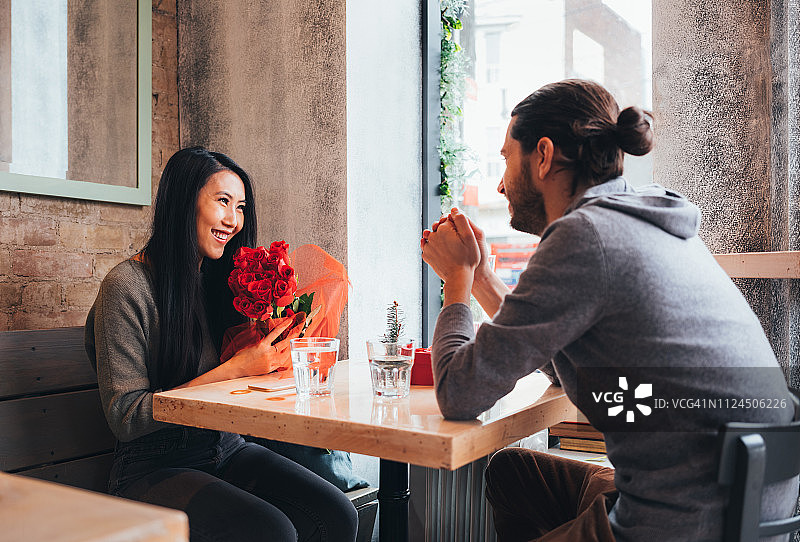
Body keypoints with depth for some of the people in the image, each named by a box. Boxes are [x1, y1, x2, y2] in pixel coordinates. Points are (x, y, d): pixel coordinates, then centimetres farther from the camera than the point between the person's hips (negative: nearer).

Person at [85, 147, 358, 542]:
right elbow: (125, 417, -15)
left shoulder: (222, 280, 10)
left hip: (227, 450, 6)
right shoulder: (127, 286, -11)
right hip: (154, 466, -5)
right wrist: (234, 370, -19)